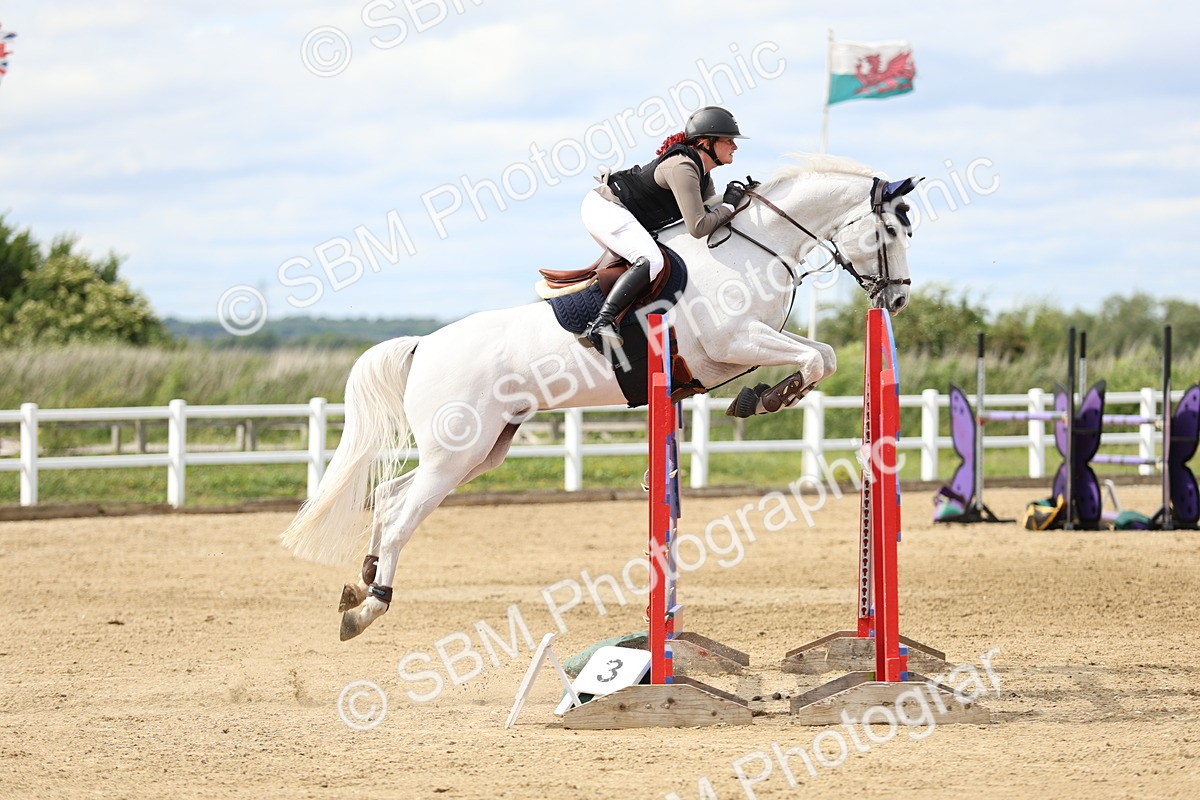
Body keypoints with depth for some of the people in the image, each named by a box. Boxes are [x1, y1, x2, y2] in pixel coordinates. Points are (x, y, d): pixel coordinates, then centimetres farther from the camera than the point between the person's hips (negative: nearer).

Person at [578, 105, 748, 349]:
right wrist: (729, 205, -13)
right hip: (605, 208, -11)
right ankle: (600, 324, -37)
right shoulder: (682, 168, -22)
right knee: (651, 261, -28)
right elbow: (698, 227, -27)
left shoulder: (703, 174, 10)